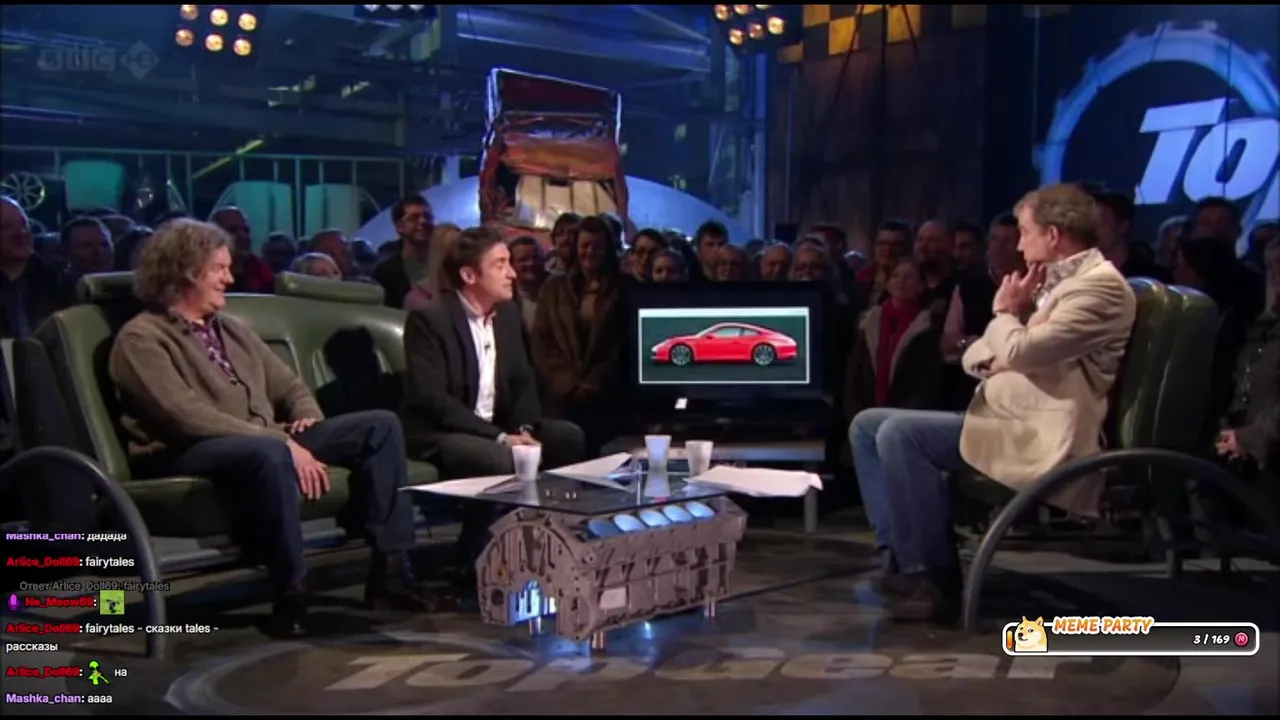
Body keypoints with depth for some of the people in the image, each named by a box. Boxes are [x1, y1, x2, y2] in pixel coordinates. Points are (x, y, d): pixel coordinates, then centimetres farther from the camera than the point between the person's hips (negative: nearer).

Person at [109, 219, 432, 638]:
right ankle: (292, 592, -30)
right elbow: (188, 417, -19)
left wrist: (308, 417, 1)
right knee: (268, 453, -42)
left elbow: (288, 384, 27)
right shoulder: (142, 338, -5)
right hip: (190, 456, -8)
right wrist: (284, 443, -24)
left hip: (268, 441, 8)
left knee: (380, 426, -4)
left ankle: (390, 568, -11)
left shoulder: (233, 329, 22)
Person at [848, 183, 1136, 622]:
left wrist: (1006, 311, 0)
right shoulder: (1059, 281, 20)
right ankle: (904, 554, -2)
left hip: (1038, 435, -11)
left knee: (899, 433, -26)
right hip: (1003, 418, 11)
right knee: (867, 425, 5)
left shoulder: (1100, 285, -11)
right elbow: (980, 357, 20)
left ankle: (932, 574, -15)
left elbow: (1020, 351, -22)